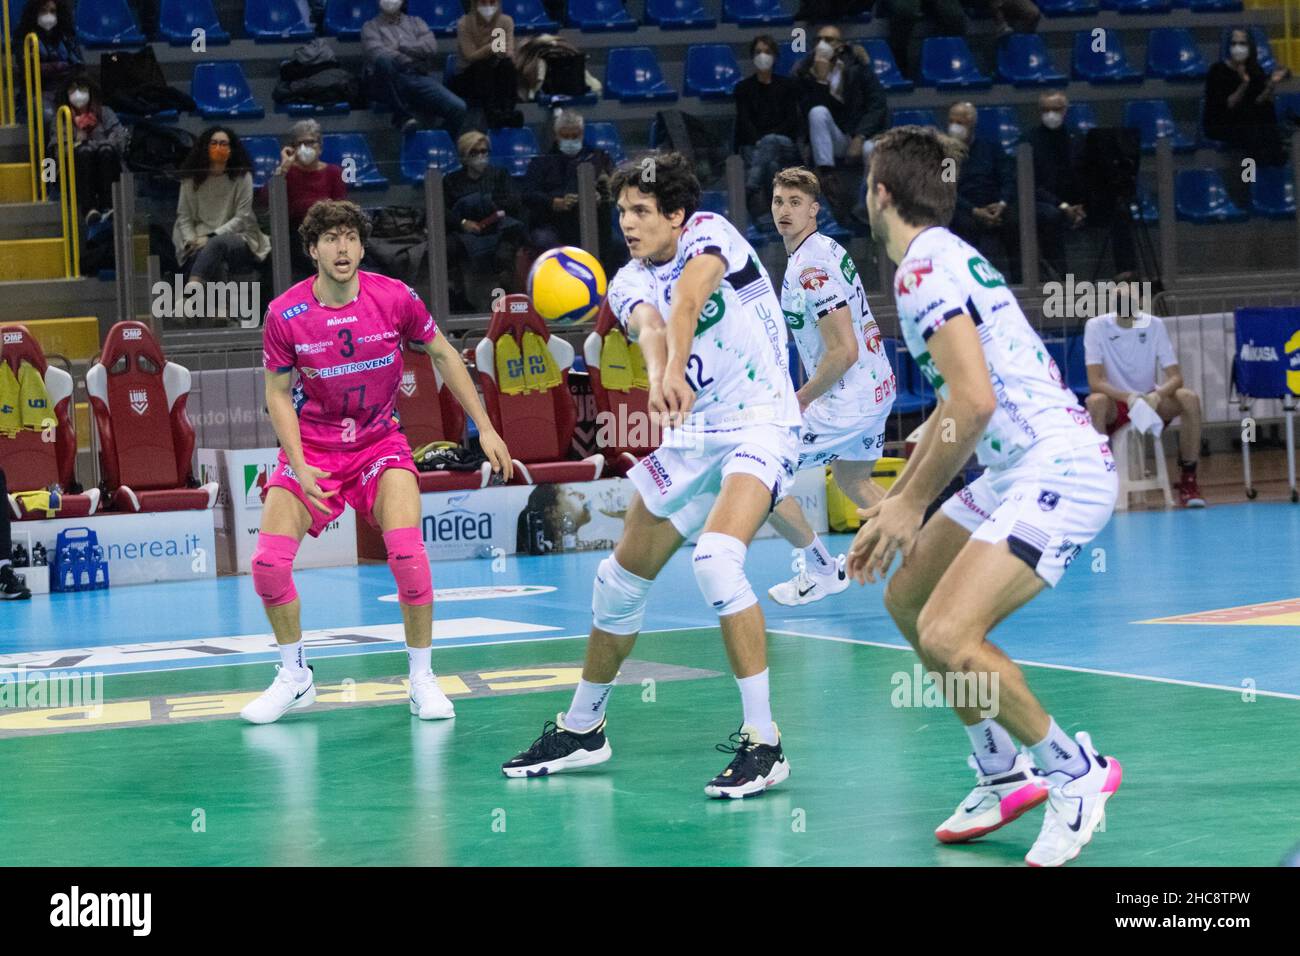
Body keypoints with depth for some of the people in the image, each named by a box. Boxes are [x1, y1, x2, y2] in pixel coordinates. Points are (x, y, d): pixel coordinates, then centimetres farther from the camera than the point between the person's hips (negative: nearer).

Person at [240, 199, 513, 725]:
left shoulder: (394, 298, -12)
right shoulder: (284, 314, -13)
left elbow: (443, 354, 4)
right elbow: (278, 393, -2)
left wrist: (485, 427, 3)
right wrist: (300, 466, -15)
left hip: (379, 442, -1)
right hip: (312, 447, 1)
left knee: (407, 551, -23)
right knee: (268, 562, -13)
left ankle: (422, 680, -5)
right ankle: (294, 678, 11)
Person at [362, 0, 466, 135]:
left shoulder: (416, 22, 25)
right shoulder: (371, 27, 16)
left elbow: (430, 47, 6)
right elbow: (377, 53, -4)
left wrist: (400, 46, 0)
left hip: (420, 78, 2)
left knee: (458, 107, -23)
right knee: (384, 60, -39)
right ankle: (402, 116, -28)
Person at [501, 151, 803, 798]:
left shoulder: (708, 234, -9)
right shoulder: (629, 283, 4)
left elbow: (686, 303, -32)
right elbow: (650, 327, -21)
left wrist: (675, 367, -53)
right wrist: (660, 375, -45)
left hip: (760, 425, -7)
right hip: (691, 435, 7)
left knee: (716, 559, -29)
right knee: (621, 580, 11)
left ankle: (763, 743, -26)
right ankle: (582, 728, 32)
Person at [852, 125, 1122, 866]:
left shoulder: (926, 266, -14)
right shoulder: (949, 257, 18)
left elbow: (974, 400, -25)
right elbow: (954, 407, 27)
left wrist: (910, 504, -14)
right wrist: (897, 503, 23)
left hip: (1059, 470, -11)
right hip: (1016, 471, 11)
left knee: (947, 634, -22)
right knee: (907, 599, 17)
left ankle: (1075, 772, -5)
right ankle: (1003, 775, 25)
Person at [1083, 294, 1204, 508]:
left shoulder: (1155, 325, -5)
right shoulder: (1096, 327, -12)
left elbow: (1175, 377, -9)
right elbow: (1095, 382, -19)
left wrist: (1157, 395, -31)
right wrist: (1128, 398, -36)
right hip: (1116, 404, -2)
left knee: (1190, 398, -27)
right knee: (1096, 402, -37)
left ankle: (1188, 482, -18)